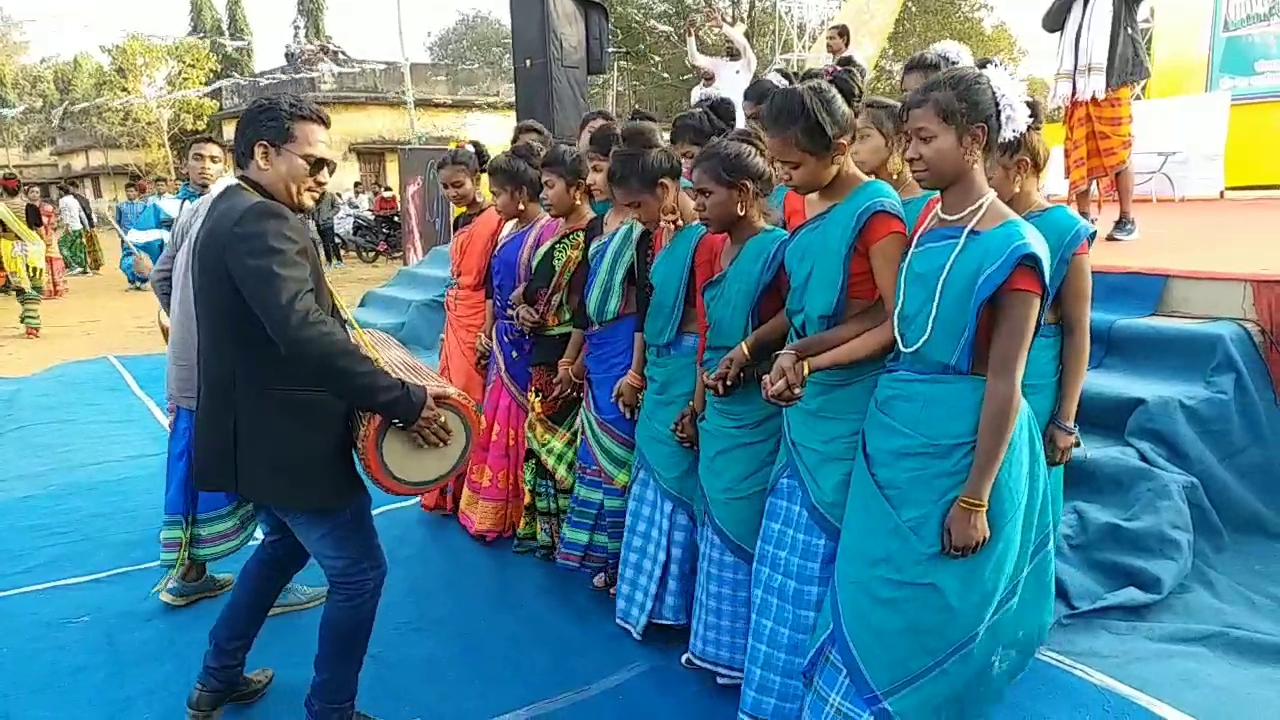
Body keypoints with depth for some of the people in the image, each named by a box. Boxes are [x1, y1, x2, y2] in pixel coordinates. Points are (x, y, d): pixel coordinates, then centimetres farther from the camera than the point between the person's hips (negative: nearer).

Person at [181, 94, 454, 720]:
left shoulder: (230, 212, 11)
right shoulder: (262, 220, -22)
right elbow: (306, 335, -35)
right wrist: (405, 401, -31)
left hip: (256, 432, 11)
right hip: (286, 441, -11)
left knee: (286, 542, 30)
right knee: (359, 573, 3)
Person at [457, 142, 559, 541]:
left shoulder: (548, 231, -15)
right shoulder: (508, 230, 10)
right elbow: (493, 287, 14)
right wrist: (486, 333, 12)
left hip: (530, 343, -8)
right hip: (503, 340, 8)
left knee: (523, 425, 3)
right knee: (497, 422, 15)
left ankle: (524, 515, 19)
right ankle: (491, 509, 30)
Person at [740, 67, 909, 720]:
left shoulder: (876, 212, -15)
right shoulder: (803, 206, 9)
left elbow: (898, 326, -16)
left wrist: (809, 364, -19)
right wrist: (790, 357, -1)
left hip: (850, 414, -7)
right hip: (806, 408, 7)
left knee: (825, 565, 5)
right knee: (791, 559, 14)